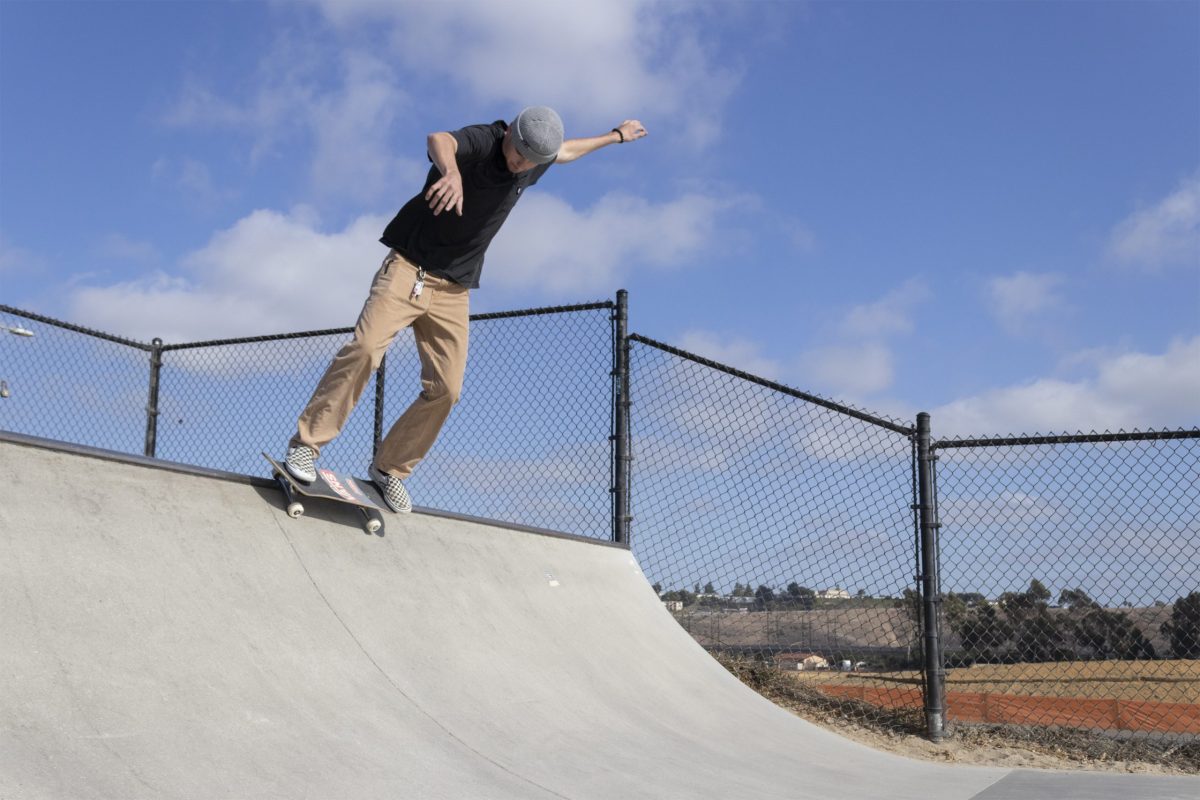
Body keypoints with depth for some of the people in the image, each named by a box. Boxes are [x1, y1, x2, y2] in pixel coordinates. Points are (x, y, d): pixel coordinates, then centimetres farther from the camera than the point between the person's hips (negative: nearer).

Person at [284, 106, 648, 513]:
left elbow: (566, 151, 30)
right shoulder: (481, 141, -16)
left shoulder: (532, 165, 6)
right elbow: (439, 140, -40)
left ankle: (389, 469, 12)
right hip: (409, 267, -6)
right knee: (365, 347, -24)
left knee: (445, 389, -3)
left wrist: (615, 136, 42)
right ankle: (306, 444, -14)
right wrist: (452, 171, -63)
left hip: (453, 290, 6)